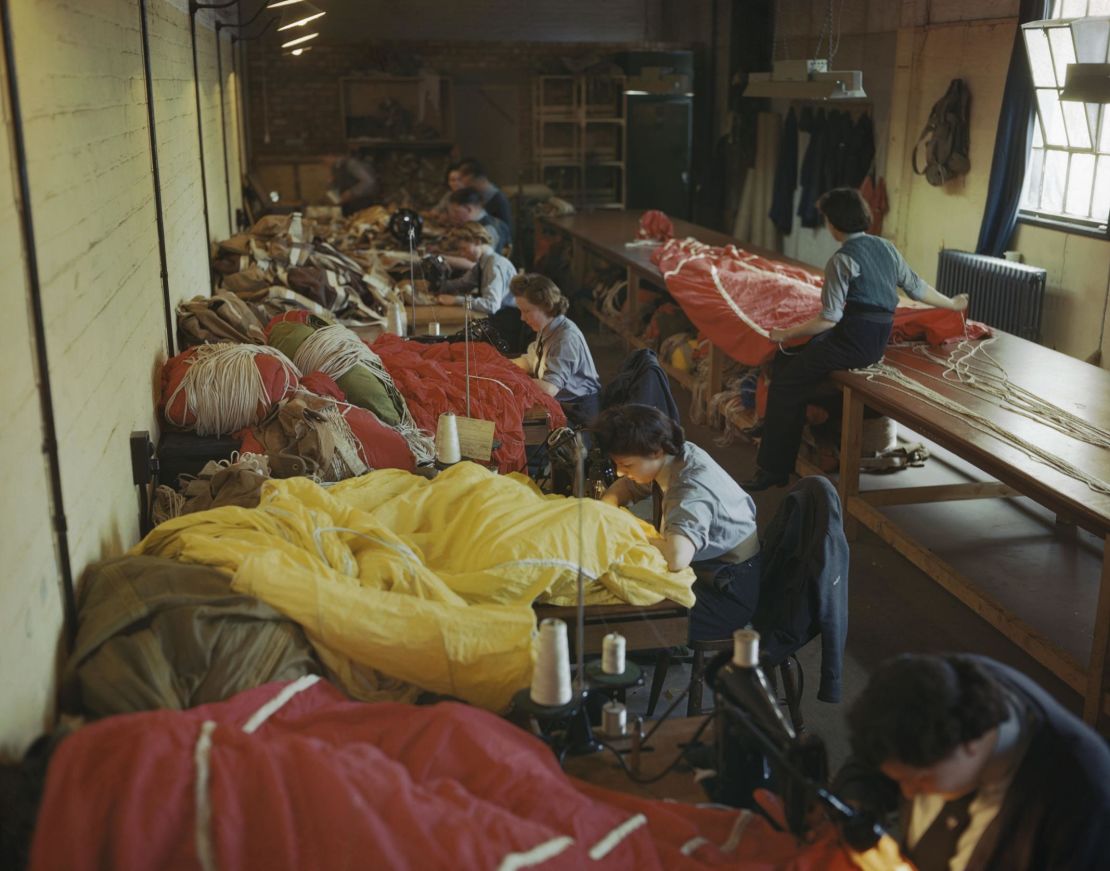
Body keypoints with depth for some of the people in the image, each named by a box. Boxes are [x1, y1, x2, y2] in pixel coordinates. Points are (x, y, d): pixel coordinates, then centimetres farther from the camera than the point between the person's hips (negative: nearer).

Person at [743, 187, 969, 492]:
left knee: (785, 385, 0)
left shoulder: (841, 260, -14)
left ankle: (774, 469, -1)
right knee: (787, 359, 20)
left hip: (852, 343, -9)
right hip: (878, 343, 9)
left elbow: (829, 319, -17)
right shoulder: (886, 248, 9)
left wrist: (785, 334, -8)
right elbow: (917, 287, 19)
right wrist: (952, 304, 35)